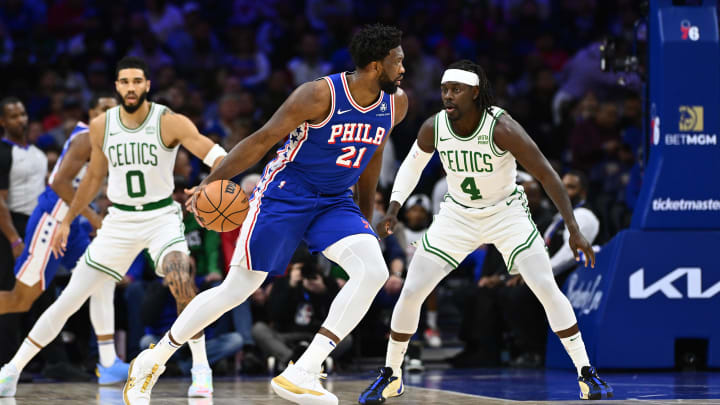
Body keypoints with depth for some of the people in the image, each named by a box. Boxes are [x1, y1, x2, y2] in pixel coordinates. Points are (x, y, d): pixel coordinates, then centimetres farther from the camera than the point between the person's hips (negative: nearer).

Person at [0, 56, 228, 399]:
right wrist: (67, 221, 17)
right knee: (68, 299, 1)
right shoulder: (101, 126, -2)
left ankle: (201, 370, -16)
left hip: (161, 216, -3)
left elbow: (212, 153, -26)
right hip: (119, 220, 3)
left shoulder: (169, 122, -14)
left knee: (181, 281, -30)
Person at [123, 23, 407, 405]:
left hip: (335, 202, 5)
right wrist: (211, 181, -20)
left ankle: (300, 374, -21)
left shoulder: (396, 104, -4)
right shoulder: (320, 94, -22)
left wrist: (366, 213, 22)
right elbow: (262, 140, -16)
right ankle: (152, 361, 18)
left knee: (374, 271, -21)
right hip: (284, 196, -5)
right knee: (237, 288, -2)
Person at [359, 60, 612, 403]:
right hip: (457, 216, 3)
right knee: (411, 292, -4)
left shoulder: (501, 128, -27)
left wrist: (574, 230, -25)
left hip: (507, 213, -3)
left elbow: (546, 175, -22)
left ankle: (586, 374, -5)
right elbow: (412, 165, 6)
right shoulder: (433, 128, -16)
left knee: (547, 289, -16)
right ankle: (391, 375, 13)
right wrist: (393, 208, -7)